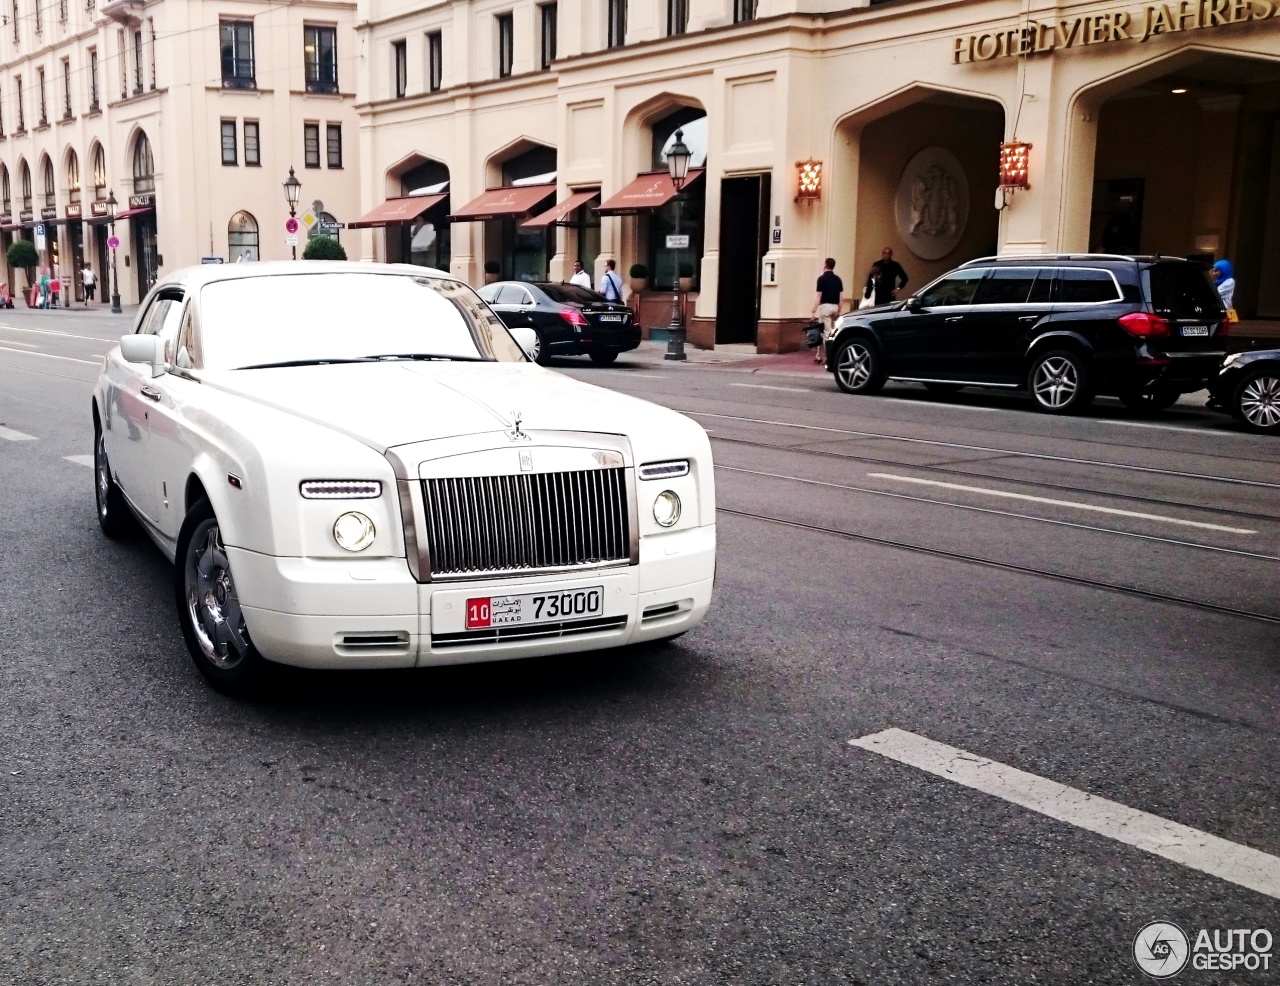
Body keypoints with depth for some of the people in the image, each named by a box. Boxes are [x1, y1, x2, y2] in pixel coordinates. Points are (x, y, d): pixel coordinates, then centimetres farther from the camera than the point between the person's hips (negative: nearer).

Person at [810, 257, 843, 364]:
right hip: (835, 307, 6)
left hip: (825, 306, -6)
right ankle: (820, 355, 16)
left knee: (826, 332, -4)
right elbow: (840, 296, 10)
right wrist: (839, 310, 17)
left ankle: (828, 357, -4)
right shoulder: (837, 279, 9)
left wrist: (814, 311, -9)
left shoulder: (822, 278, -9)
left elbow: (818, 296, -12)